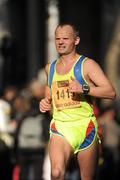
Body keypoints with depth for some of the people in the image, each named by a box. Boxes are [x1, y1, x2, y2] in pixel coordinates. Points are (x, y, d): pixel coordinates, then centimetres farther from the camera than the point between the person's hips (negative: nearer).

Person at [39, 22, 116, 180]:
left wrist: (84, 89, -21)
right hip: (60, 128, 2)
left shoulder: (87, 65, 0)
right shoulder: (50, 68, 15)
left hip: (85, 126, -2)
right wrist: (46, 103, 11)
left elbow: (111, 92, -10)